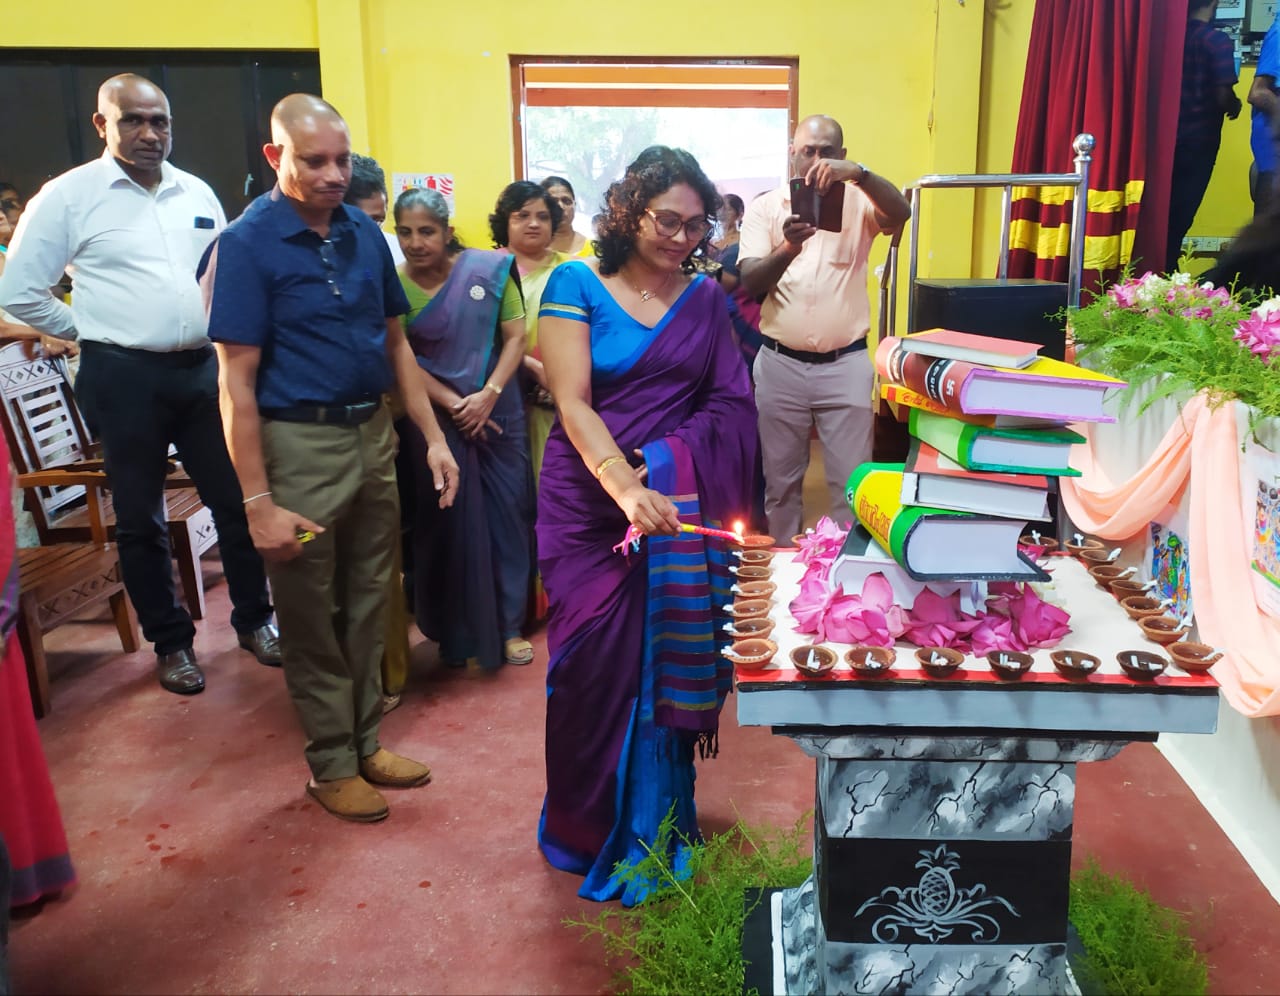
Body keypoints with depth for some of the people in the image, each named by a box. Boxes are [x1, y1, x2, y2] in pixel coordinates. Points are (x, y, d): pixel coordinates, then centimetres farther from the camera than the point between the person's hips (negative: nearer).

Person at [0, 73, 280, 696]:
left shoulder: (197, 194, 8)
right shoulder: (68, 196, -4)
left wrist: (221, 336, 6)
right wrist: (90, 332, 2)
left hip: (203, 368, 4)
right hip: (124, 376, -3)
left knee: (236, 499, 8)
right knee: (140, 518, 8)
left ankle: (254, 619, 25)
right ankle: (170, 641, 23)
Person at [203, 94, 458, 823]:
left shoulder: (366, 234, 5)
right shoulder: (246, 245, -10)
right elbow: (237, 383, -13)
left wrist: (434, 437, 6)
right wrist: (259, 502, -16)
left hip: (374, 434, 6)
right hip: (301, 444, -5)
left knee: (368, 604, 15)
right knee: (313, 618, 8)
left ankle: (366, 741, 31)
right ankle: (332, 764, 24)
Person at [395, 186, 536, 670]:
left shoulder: (489, 269, -2)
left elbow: (515, 337, -2)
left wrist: (488, 396, -13)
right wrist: (454, 405, -15)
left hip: (498, 412, 2)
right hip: (436, 419, -1)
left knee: (507, 513, 5)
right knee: (453, 522, 3)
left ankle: (508, 624, 21)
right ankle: (465, 636, 17)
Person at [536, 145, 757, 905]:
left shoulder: (707, 300, 9)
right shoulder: (577, 286, -1)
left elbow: (731, 407, 4)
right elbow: (572, 403, -12)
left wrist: (664, 466, -14)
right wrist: (626, 485, -27)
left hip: (682, 509, 2)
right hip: (590, 504, -2)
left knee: (668, 660, 4)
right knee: (596, 664, 3)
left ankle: (653, 826, 24)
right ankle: (590, 829, 26)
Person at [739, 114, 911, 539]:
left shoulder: (858, 201, 3)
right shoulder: (763, 207, 2)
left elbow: (901, 213, -19)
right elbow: (749, 283, -9)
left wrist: (859, 174, -34)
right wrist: (787, 250, -29)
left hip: (845, 364, 0)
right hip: (779, 364, 1)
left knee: (852, 480, 5)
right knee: (780, 478, 12)